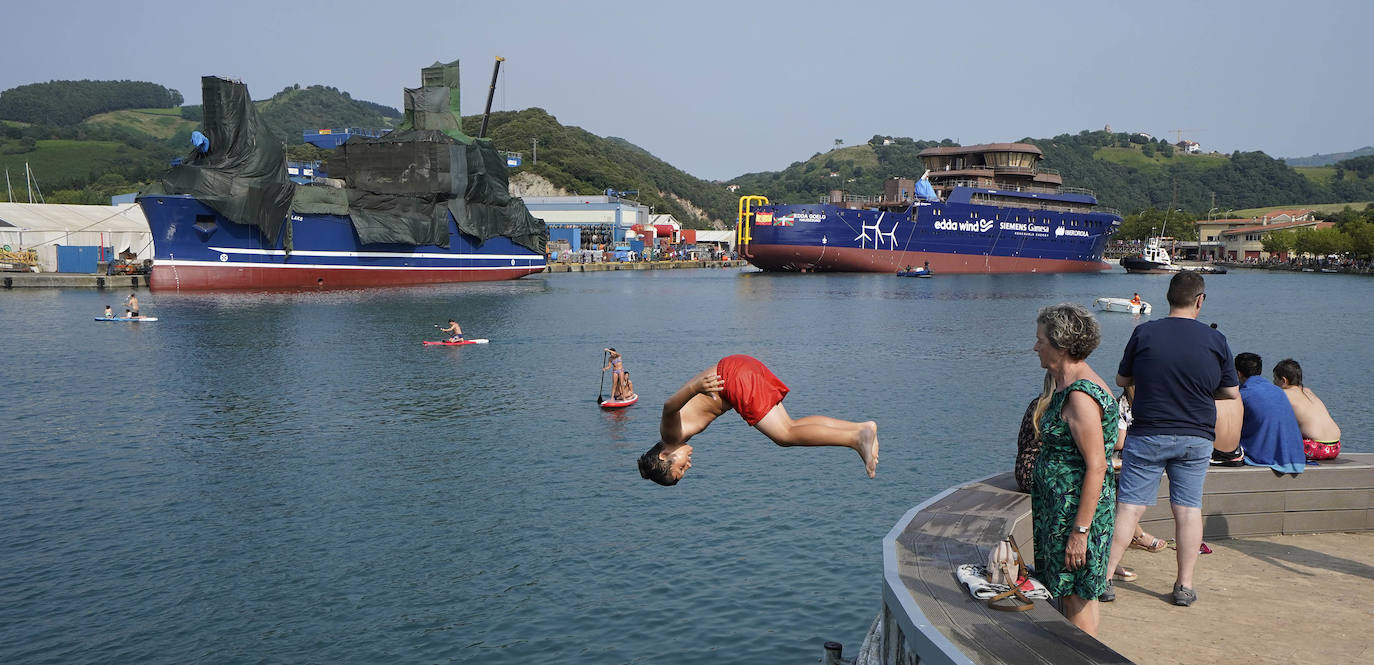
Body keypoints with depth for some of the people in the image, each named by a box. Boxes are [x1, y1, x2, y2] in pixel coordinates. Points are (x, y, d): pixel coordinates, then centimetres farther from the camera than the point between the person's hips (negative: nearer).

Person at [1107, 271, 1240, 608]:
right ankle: (1185, 585, 13)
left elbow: (1122, 379, 4)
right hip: (1196, 438, 1)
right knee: (1188, 509, 9)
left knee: (1130, 505, 2)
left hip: (1147, 435, -1)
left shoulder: (1144, 333, -6)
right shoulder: (1215, 340, -3)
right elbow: (1232, 393, 5)